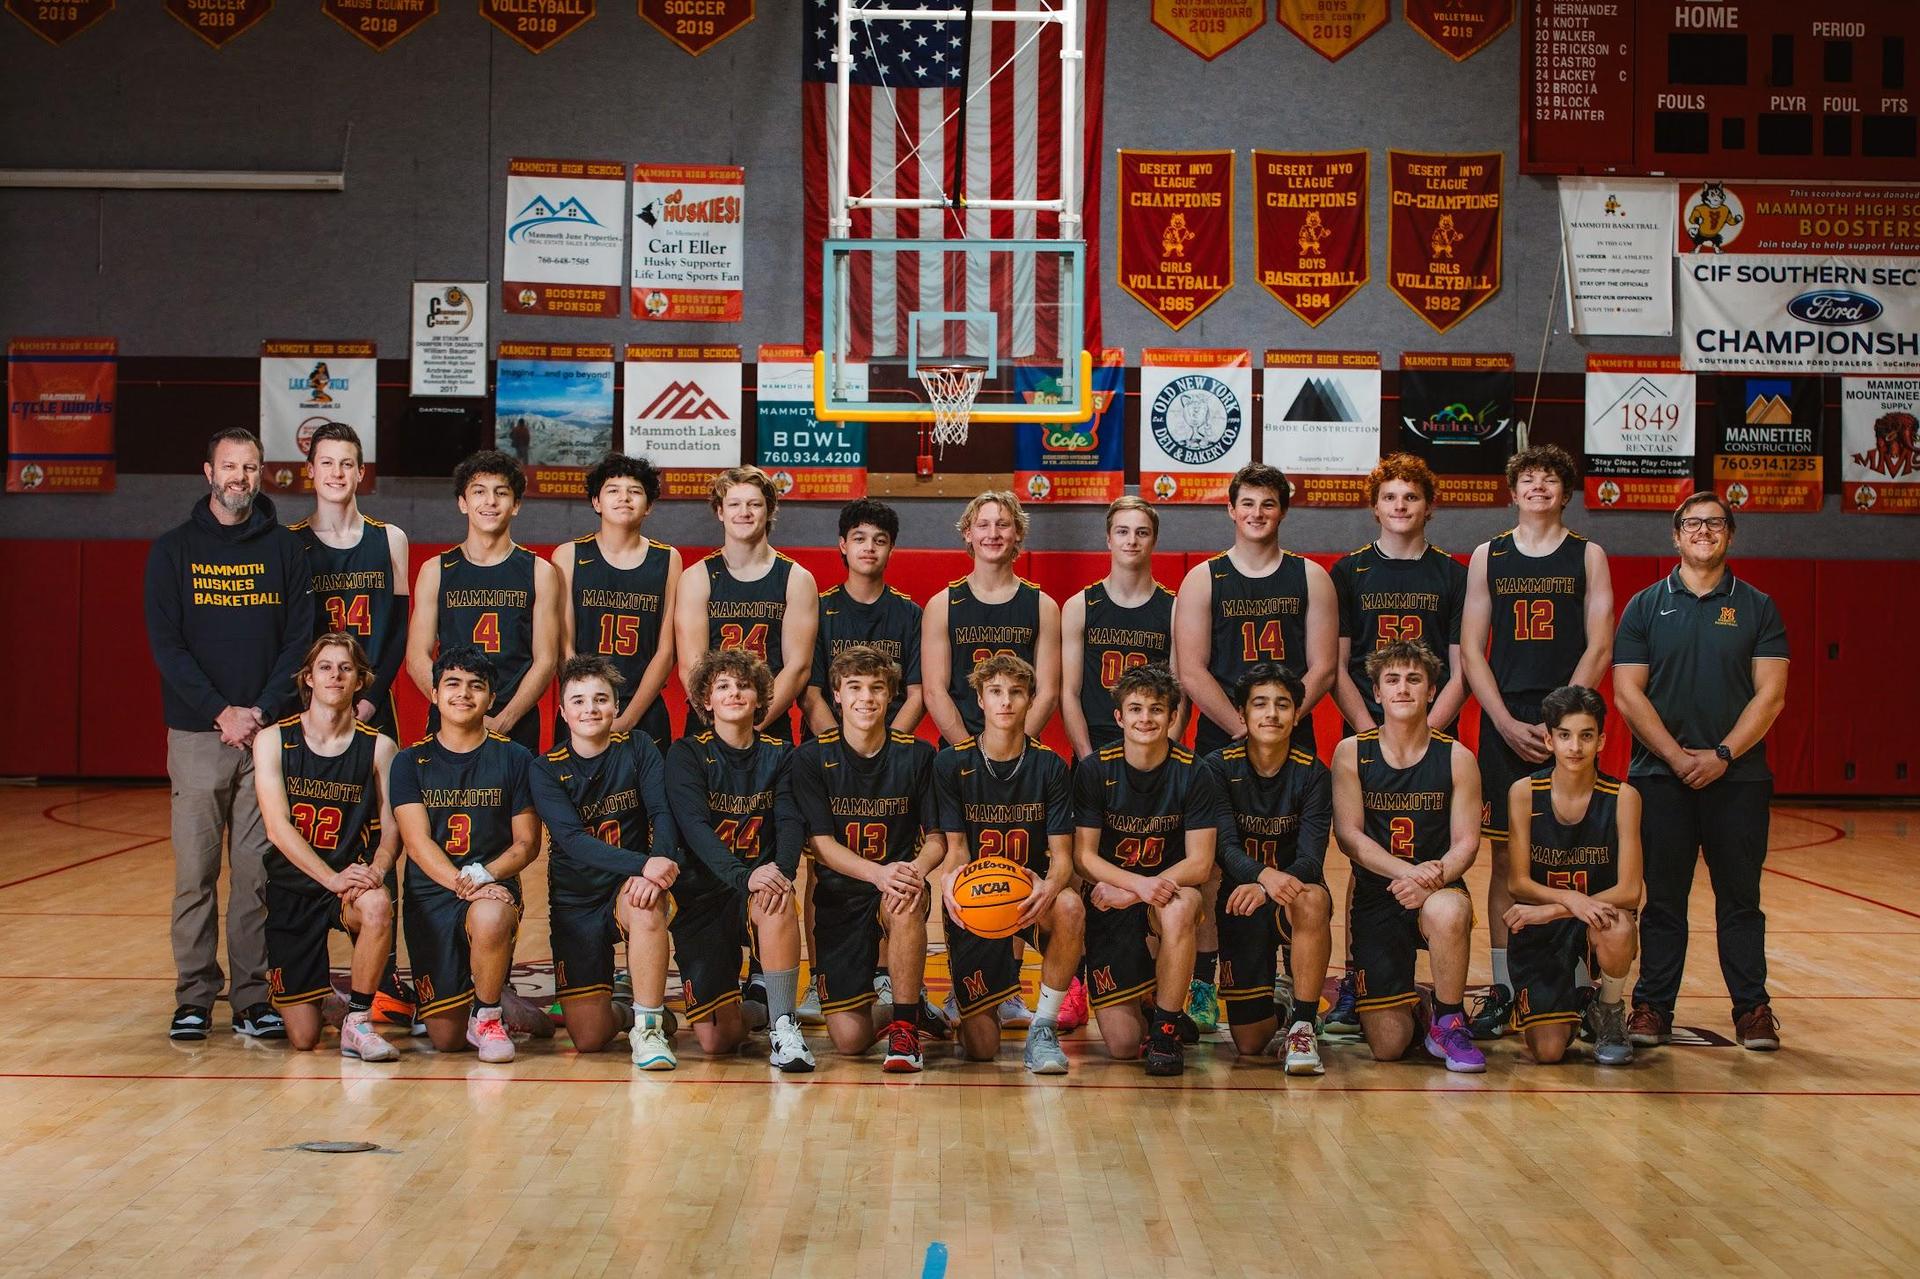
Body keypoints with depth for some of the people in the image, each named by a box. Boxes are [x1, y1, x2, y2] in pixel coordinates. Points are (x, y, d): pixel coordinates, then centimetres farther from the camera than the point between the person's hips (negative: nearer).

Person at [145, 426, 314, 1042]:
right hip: (197, 736, 0)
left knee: (258, 875, 1)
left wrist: (263, 712, -11)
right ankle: (194, 998, 7)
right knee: (195, 874, 1)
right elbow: (166, 645, -1)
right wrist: (223, 712, -11)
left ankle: (253, 998, 6)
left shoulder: (285, 550, 8)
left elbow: (301, 640, 3)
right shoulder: (173, 550, 6)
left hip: (270, 733, 1)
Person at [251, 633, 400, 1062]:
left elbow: (392, 828, -1)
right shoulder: (273, 740, -2)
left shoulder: (379, 748, 1)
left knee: (377, 905, -40)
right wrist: (332, 877, -24)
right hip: (294, 884, 0)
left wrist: (376, 870, -23)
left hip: (355, 877, 0)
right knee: (303, 1039, -3)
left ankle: (357, 1023, -19)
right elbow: (278, 827, -11)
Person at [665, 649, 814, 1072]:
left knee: (777, 901, -39)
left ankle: (783, 1025, -27)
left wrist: (782, 872, -30)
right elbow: (694, 827, -17)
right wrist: (743, 875, -35)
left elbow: (791, 823, -7)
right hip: (702, 892, -1)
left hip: (757, 890, 1)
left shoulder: (779, 755, 6)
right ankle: (737, 1013, 29)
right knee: (716, 1041, -9)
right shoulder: (686, 755, -3)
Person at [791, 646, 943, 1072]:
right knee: (849, 1039, -11)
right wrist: (879, 873, -28)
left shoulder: (917, 755, 0)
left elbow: (936, 838, 1)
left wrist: (916, 871, -24)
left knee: (904, 902, -39)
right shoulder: (813, 758, -3)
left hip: (897, 890, 0)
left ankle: (905, 1024, -20)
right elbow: (820, 844, -9)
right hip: (840, 894, 0)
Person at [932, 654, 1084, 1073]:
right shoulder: (951, 764, -4)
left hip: (1029, 892, 1)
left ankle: (1043, 1028, -19)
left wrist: (1049, 888, -33)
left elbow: (1062, 855, -8)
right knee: (980, 1049, -9)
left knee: (1070, 907, -39)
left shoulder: (1049, 766, -3)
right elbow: (955, 847, -7)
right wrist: (948, 880, -32)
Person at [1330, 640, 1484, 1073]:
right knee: (1388, 1046, -7)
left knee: (1447, 912, -41)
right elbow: (1349, 835, -7)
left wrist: (1432, 879, -25)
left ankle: (1449, 1021, -14)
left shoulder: (1456, 758, -1)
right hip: (1376, 895, 0)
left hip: (1440, 890, 0)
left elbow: (1466, 842, -4)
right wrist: (1410, 872, -21)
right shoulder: (1351, 753, -1)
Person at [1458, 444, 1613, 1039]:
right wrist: (1508, 724, -7)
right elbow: (1471, 650, 5)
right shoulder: (1488, 557, 9)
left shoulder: (1587, 556, 7)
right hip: (1504, 726, 1)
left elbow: (1599, 648, -1)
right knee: (1506, 857, 2)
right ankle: (1502, 990, 7)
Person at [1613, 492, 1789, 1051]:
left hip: (1738, 775, 0)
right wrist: (1679, 758, -10)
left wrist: (1721, 755, -12)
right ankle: (1652, 1006, 9)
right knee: (1662, 896, 3)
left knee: (1740, 896, 4)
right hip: (1661, 775, 0)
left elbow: (1769, 695, 0)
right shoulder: (1645, 606, 6)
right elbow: (1628, 694, -1)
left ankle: (1752, 1008, 10)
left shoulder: (1757, 608, 7)